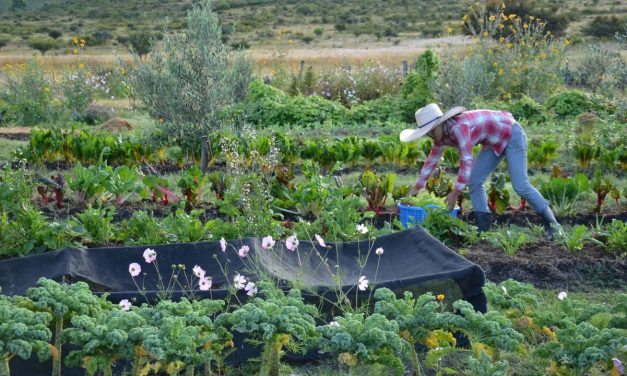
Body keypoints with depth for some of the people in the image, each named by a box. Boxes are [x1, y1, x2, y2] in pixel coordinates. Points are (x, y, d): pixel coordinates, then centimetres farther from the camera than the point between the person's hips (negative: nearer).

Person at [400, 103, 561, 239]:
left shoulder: (459, 127, -33)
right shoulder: (442, 135, -5)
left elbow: (466, 161, -34)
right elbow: (432, 160, 7)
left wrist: (456, 192, -31)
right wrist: (417, 187, 8)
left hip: (512, 134, -9)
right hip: (495, 142, 9)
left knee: (520, 186, -15)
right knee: (474, 181, -2)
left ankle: (552, 224, -2)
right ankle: (484, 228, 1)